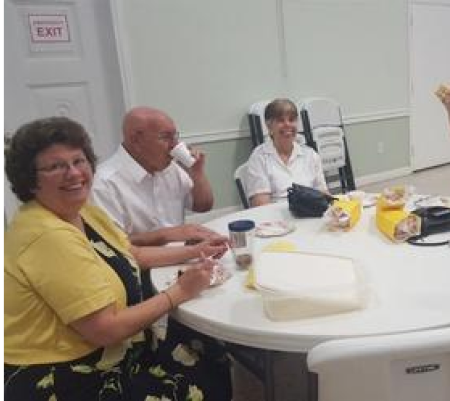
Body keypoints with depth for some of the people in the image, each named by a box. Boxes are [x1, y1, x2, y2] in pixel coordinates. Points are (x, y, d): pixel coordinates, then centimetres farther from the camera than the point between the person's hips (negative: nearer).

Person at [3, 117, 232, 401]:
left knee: (213, 366, 7)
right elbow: (105, 330, -25)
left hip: (99, 355, 8)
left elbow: (132, 255, 12)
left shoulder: (79, 210, 1)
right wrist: (178, 292, -18)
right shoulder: (48, 236, -26)